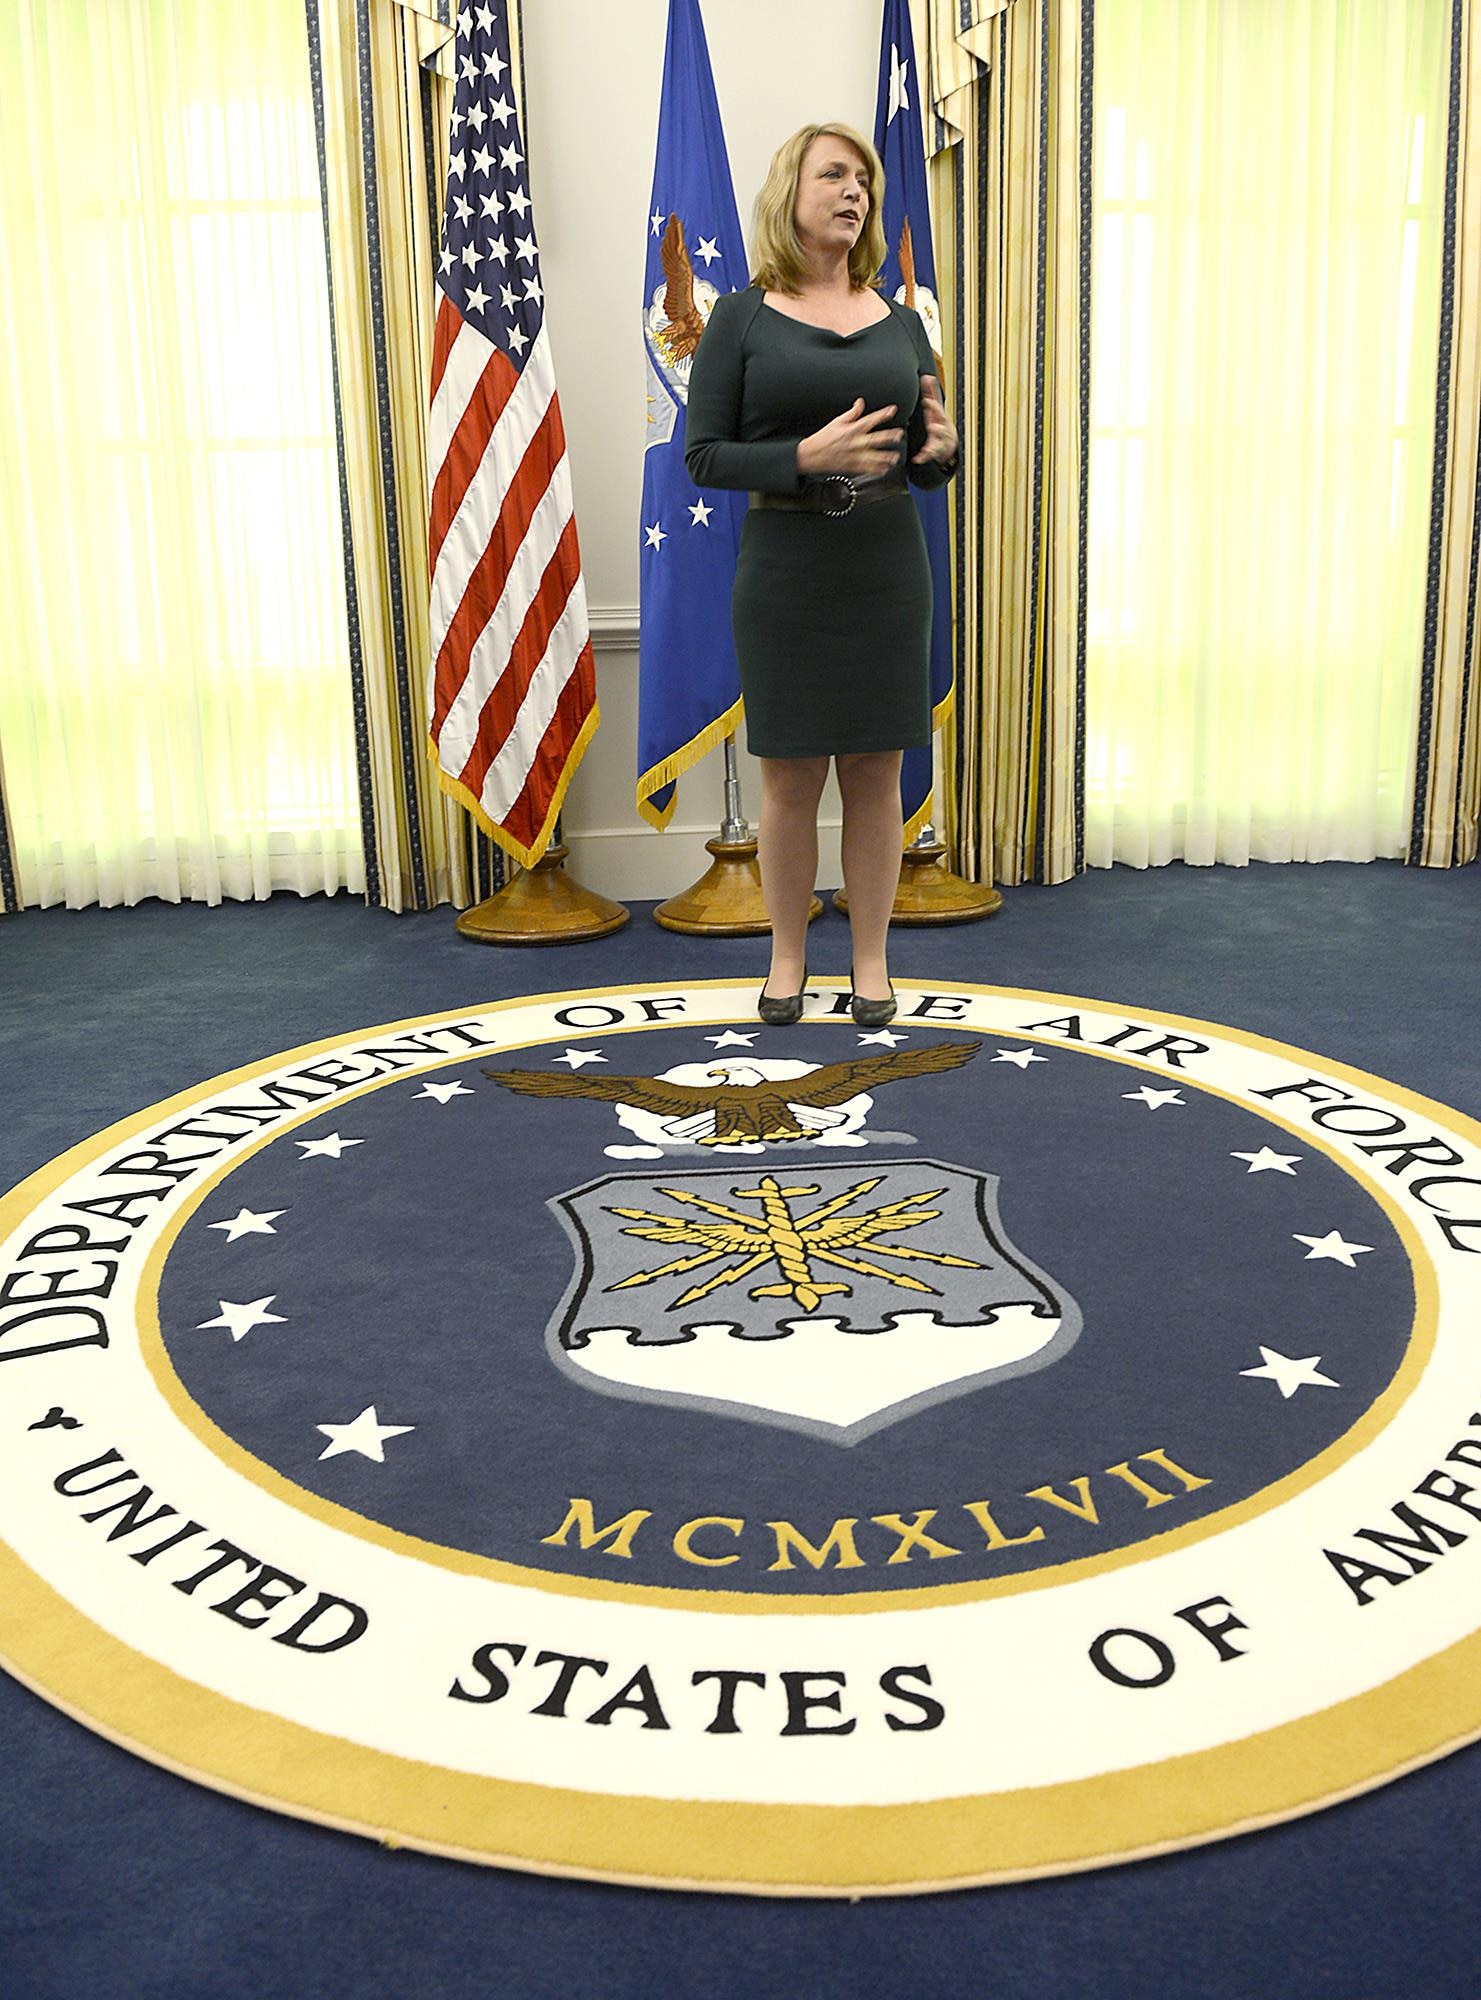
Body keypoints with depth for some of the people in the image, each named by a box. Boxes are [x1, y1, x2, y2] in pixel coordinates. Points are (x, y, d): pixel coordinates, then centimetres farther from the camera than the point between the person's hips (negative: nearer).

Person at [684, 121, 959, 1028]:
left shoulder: (900, 321, 7)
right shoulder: (742, 319, -2)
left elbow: (928, 465, 11)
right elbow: (704, 455, -6)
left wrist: (940, 448, -13)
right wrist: (807, 457, -20)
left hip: (887, 570, 2)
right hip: (784, 570, -2)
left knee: (876, 774, 7)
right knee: (790, 778, 6)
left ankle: (872, 959, 20)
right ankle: (788, 956, 22)